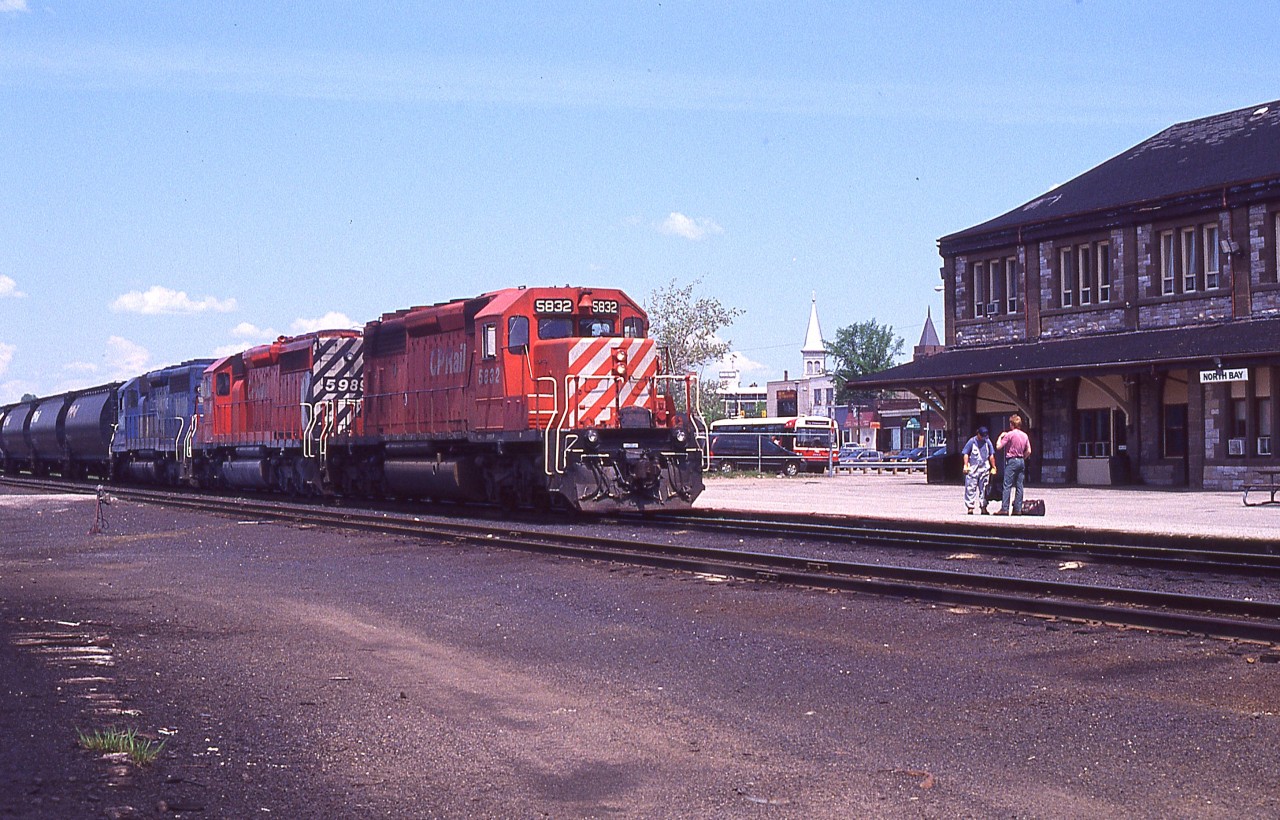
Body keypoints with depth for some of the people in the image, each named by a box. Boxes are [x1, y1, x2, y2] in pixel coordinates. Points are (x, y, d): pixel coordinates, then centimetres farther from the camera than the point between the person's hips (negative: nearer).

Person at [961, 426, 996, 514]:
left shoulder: (987, 441, 9)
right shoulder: (972, 441, -1)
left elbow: (991, 455, 16)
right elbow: (966, 454, 1)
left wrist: (993, 467, 15)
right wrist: (965, 465, -7)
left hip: (984, 469, 3)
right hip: (973, 468, -3)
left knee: (983, 489, 7)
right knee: (971, 488, -6)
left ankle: (983, 507, 13)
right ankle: (970, 508, -3)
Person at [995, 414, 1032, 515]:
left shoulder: (1009, 434, -9)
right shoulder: (1025, 435, 9)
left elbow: (998, 446, -11)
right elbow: (1029, 451, 9)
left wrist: (1000, 436, 5)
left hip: (1012, 461, -6)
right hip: (1021, 461, 6)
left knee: (1007, 486, -6)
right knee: (1019, 486, 6)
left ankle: (1004, 509, -11)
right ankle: (1018, 509, 5)